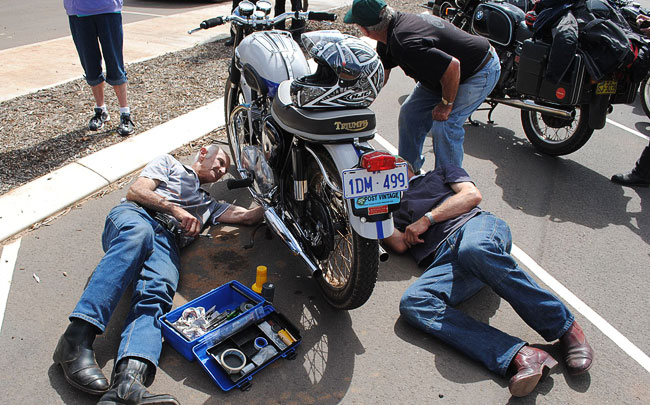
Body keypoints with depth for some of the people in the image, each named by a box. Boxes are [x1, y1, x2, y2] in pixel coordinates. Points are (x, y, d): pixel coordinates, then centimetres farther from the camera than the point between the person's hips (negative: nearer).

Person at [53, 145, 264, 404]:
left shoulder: (207, 204, 40)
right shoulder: (169, 164, 29)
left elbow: (247, 216, 32)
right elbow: (135, 192, 12)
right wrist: (177, 210, 1)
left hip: (166, 241, 2)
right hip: (133, 216, -2)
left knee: (157, 292, -32)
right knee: (139, 233, -41)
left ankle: (127, 384, -57)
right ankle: (77, 339, -48)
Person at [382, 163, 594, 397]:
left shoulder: (440, 174, 30)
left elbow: (473, 194, 11)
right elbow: (400, 244, 15)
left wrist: (427, 219, 4)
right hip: (445, 261, 2)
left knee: (474, 249, -40)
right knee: (412, 303, -30)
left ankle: (565, 328, -26)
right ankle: (518, 356, -40)